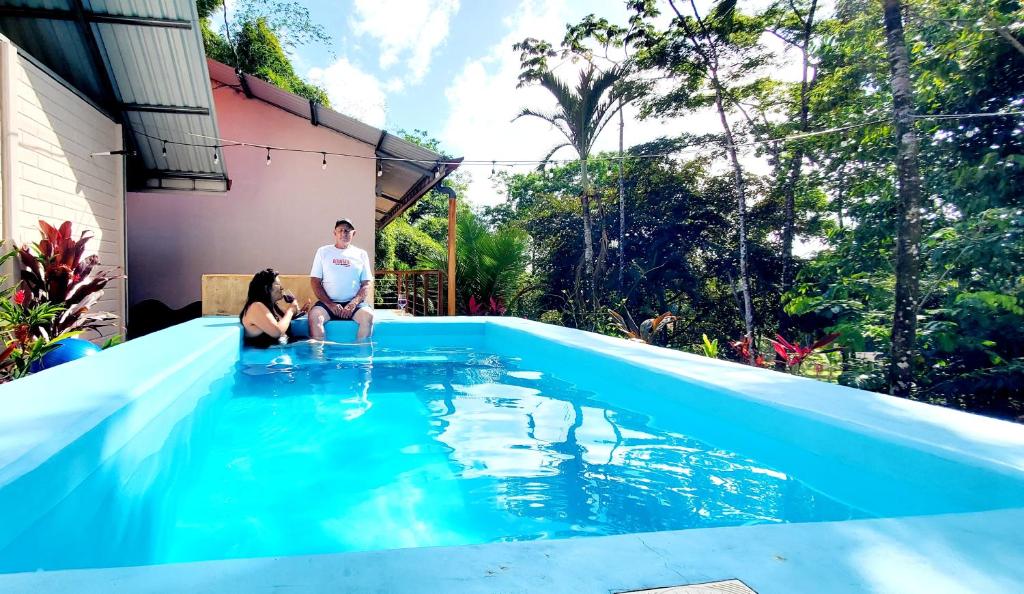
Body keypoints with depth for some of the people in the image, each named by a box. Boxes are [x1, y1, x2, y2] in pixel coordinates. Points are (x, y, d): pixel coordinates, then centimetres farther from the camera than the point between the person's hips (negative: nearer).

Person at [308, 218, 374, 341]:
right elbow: (315, 281, 5)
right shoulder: (323, 252, 10)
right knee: (314, 315, -31)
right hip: (328, 302, 0)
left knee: (367, 315, -31)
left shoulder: (361, 254, 11)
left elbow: (367, 284, 6)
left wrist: (353, 303, -12)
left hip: (354, 303, 0)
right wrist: (330, 304, -9)